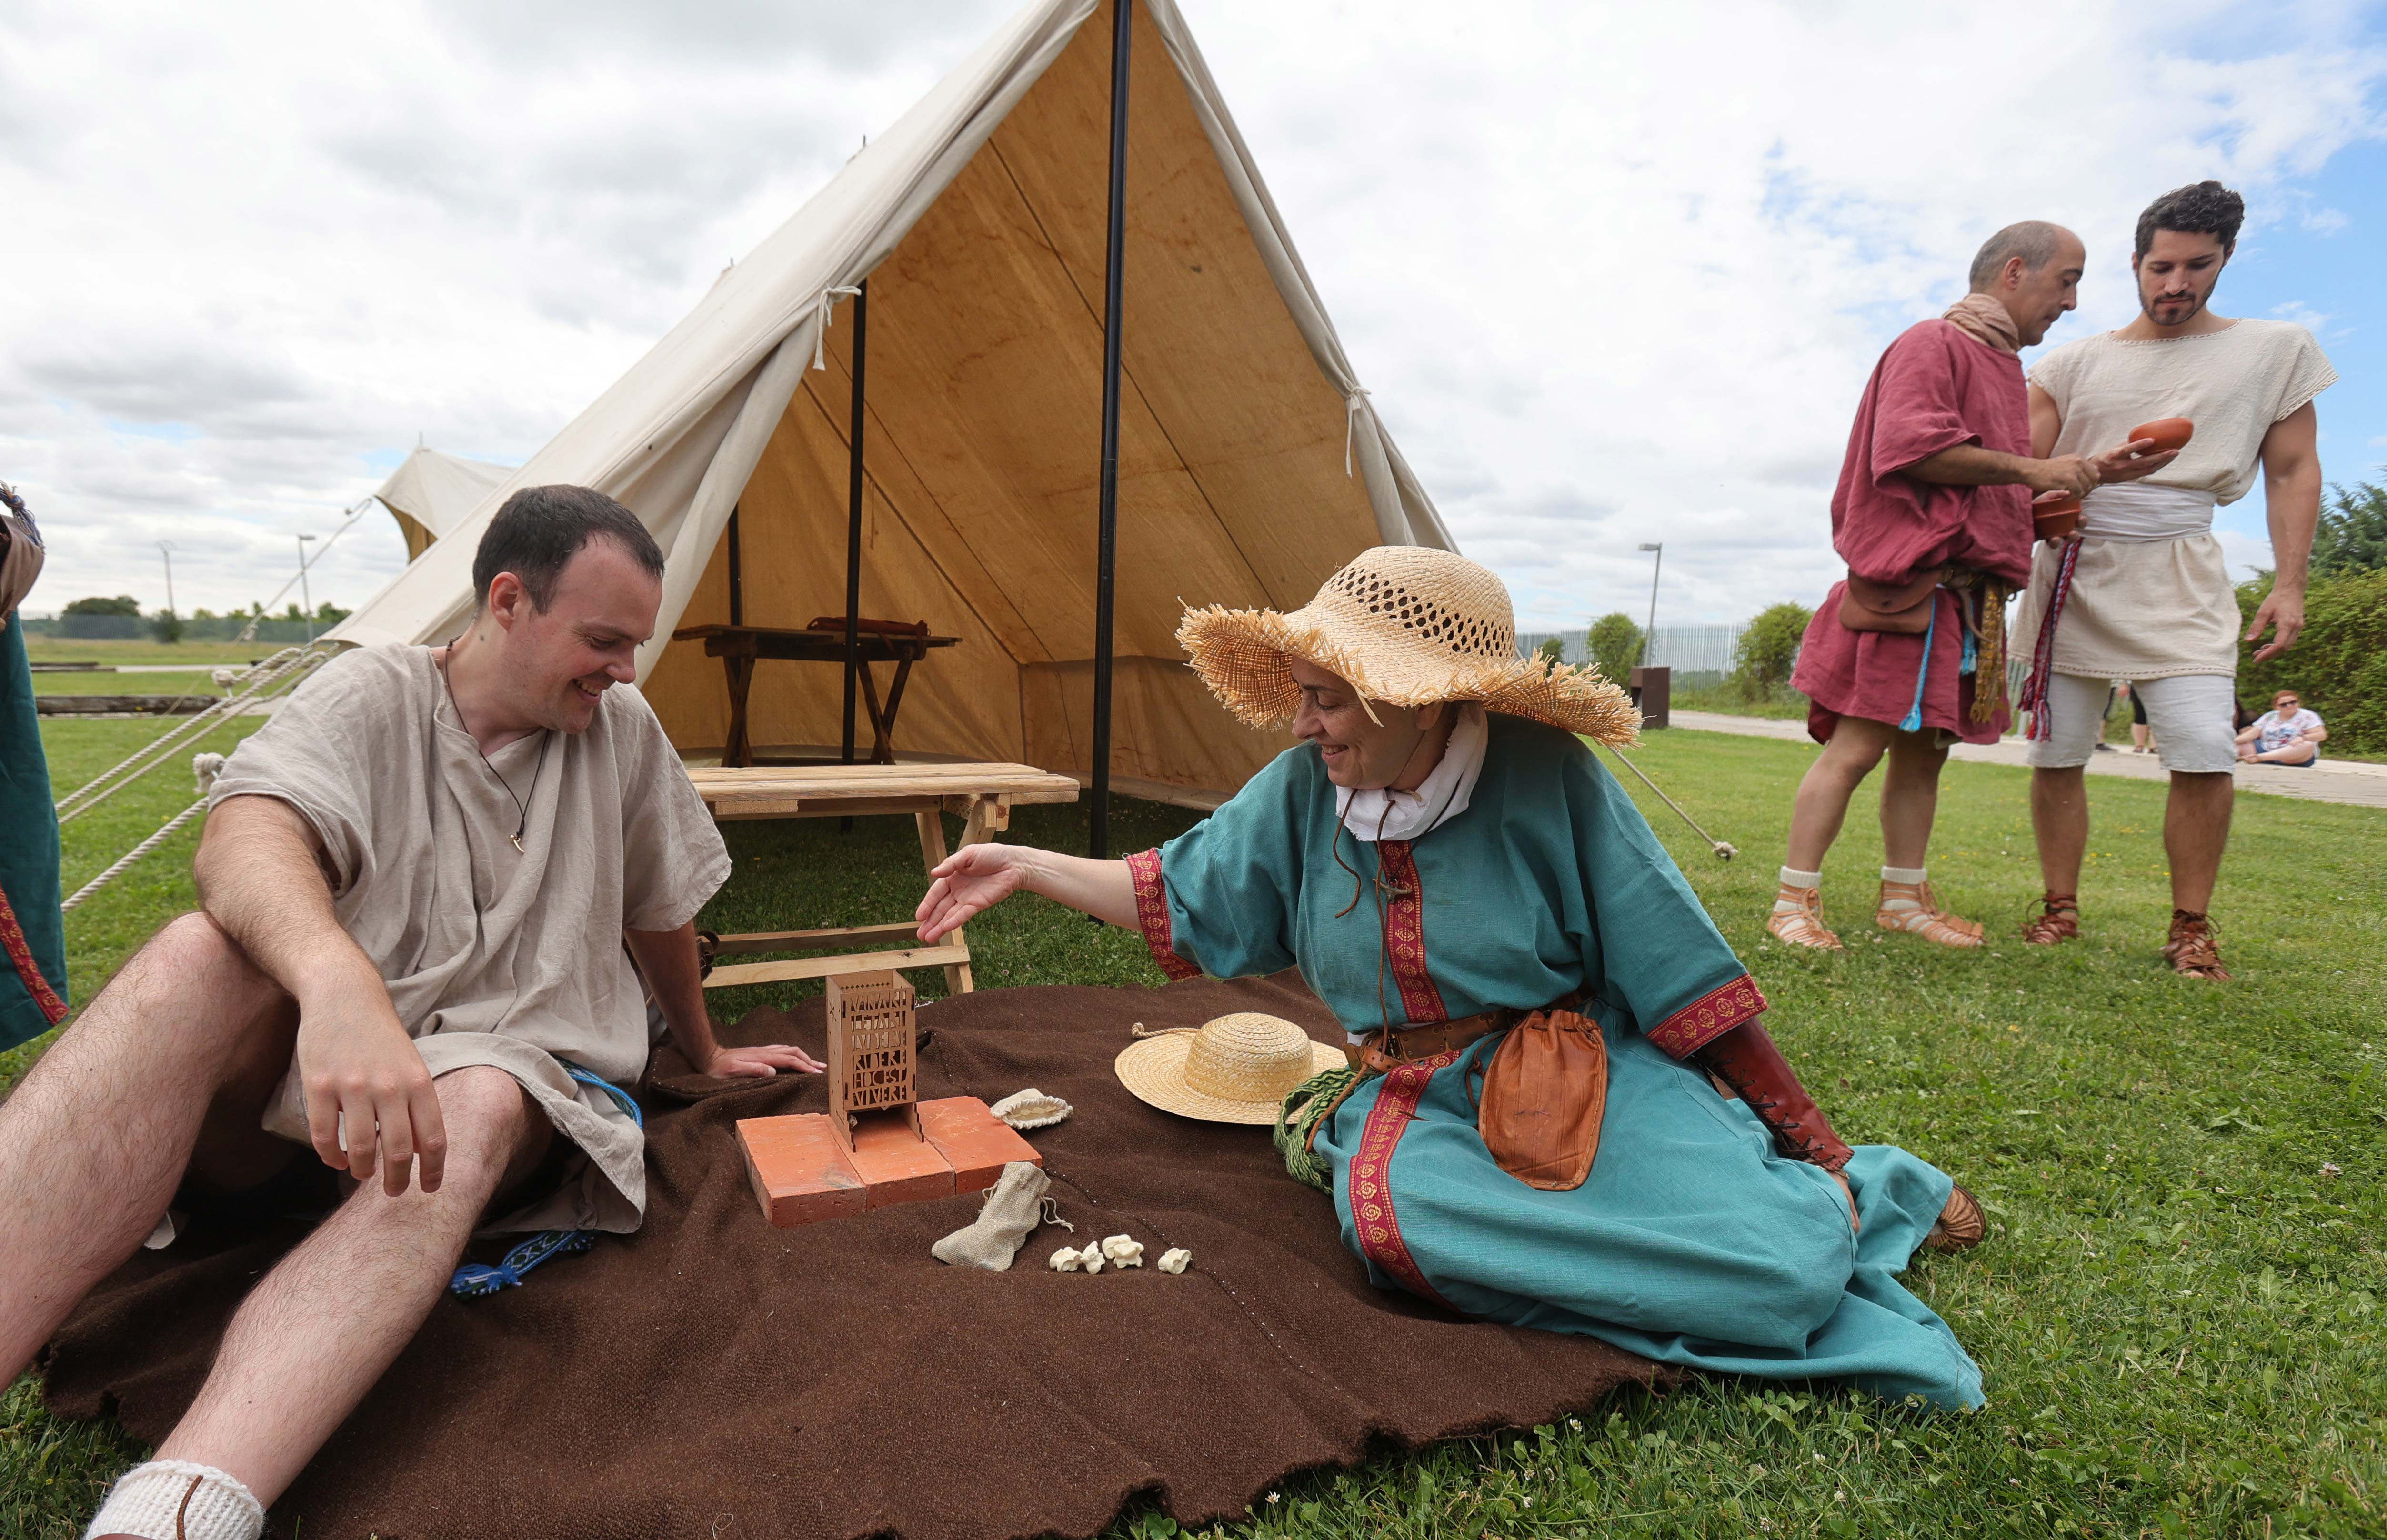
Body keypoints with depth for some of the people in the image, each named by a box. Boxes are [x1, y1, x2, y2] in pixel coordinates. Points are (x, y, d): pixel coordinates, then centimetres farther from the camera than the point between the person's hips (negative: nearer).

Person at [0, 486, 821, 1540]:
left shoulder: (623, 730, 3)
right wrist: (338, 980, -45)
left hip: (514, 1066, 1)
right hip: (308, 1067, 0)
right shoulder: (368, 696, -4)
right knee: (200, 957, -32)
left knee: (476, 1108, -36)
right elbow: (246, 834, -24)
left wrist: (705, 1056, 27)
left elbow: (660, 912, 16)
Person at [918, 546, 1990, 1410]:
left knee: (1778, 1264, -27)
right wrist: (1024, 868, 5)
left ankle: (1835, 1198, 15)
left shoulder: (1546, 780, -13)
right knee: (1395, 1218, -32)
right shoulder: (1300, 794, -2)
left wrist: (1815, 1141, -3)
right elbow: (1183, 903, 10)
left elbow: (1678, 967, -8)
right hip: (1421, 1107, 4)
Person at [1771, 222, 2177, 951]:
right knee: (1857, 745, -13)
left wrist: (2086, 473, 19)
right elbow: (1908, 445, -18)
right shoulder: (1932, 343, -2)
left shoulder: (2001, 365, 27)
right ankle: (1794, 902, -11)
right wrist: (2029, 469, -13)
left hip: (1965, 597, 10)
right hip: (1910, 583, -10)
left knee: (1924, 748, 10)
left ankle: (1905, 897, 16)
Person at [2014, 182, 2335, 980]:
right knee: (2055, 754, 2)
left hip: (2178, 574, -1)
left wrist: (2290, 582, 1)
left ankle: (2191, 926, 1)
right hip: (2071, 569, 1)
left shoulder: (2278, 349, 10)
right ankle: (2061, 907, 14)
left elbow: (2293, 473, 9)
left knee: (2204, 753, -14)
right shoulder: (2076, 361, 10)